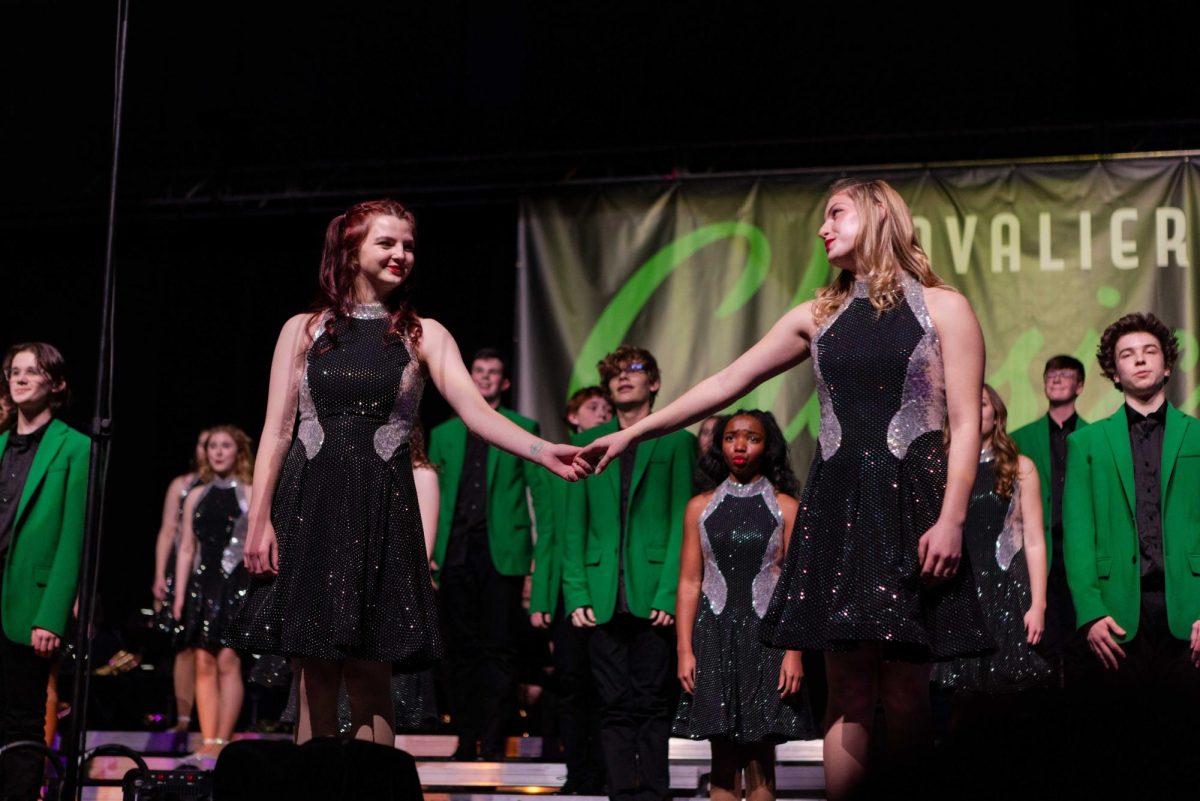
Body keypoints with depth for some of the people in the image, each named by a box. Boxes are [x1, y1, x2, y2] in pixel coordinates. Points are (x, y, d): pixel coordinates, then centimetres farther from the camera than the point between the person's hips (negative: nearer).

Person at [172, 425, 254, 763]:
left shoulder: (250, 494, 3)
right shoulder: (196, 496, 15)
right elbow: (186, 548, 14)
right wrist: (180, 595, 8)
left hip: (236, 583, -4)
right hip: (202, 583, 4)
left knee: (228, 661, -10)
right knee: (204, 664, 1)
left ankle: (222, 740, -9)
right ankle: (208, 741, 2)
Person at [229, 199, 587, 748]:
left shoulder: (423, 335, 7)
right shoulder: (303, 330, 9)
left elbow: (475, 409, -7)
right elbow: (276, 431, 5)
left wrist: (543, 452, -24)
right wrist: (259, 519, -4)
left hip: (380, 510, 0)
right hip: (308, 503, 1)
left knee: (370, 678, -3)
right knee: (314, 679, 1)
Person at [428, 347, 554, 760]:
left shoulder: (522, 428, 9)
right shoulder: (443, 433, 16)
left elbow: (540, 489, 5)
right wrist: (426, 550, 5)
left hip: (502, 552, -3)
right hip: (455, 552, 3)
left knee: (498, 649, -4)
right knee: (460, 649, 3)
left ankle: (494, 741, -1)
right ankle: (466, 738, 8)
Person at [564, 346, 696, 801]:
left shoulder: (676, 442, 6)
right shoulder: (587, 443, 15)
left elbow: (682, 521, 0)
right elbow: (574, 525, 11)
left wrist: (669, 592, -11)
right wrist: (576, 592, -1)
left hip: (653, 594, -2)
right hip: (604, 598, 2)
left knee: (652, 703, -1)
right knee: (615, 705, 2)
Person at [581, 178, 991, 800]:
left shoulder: (942, 308, 3)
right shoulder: (818, 316, 15)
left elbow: (965, 425, -3)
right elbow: (725, 385, 16)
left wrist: (951, 518, -14)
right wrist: (633, 432, 11)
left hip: (910, 502, -3)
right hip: (836, 505, 4)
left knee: (904, 691, -5)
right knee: (848, 690, 0)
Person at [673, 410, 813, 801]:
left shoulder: (785, 507, 4)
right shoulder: (700, 507, 9)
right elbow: (689, 582, 6)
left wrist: (794, 651, -10)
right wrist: (684, 650, -2)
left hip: (766, 635, -1)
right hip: (715, 636, 1)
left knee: (760, 760, -2)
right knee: (723, 758, 1)